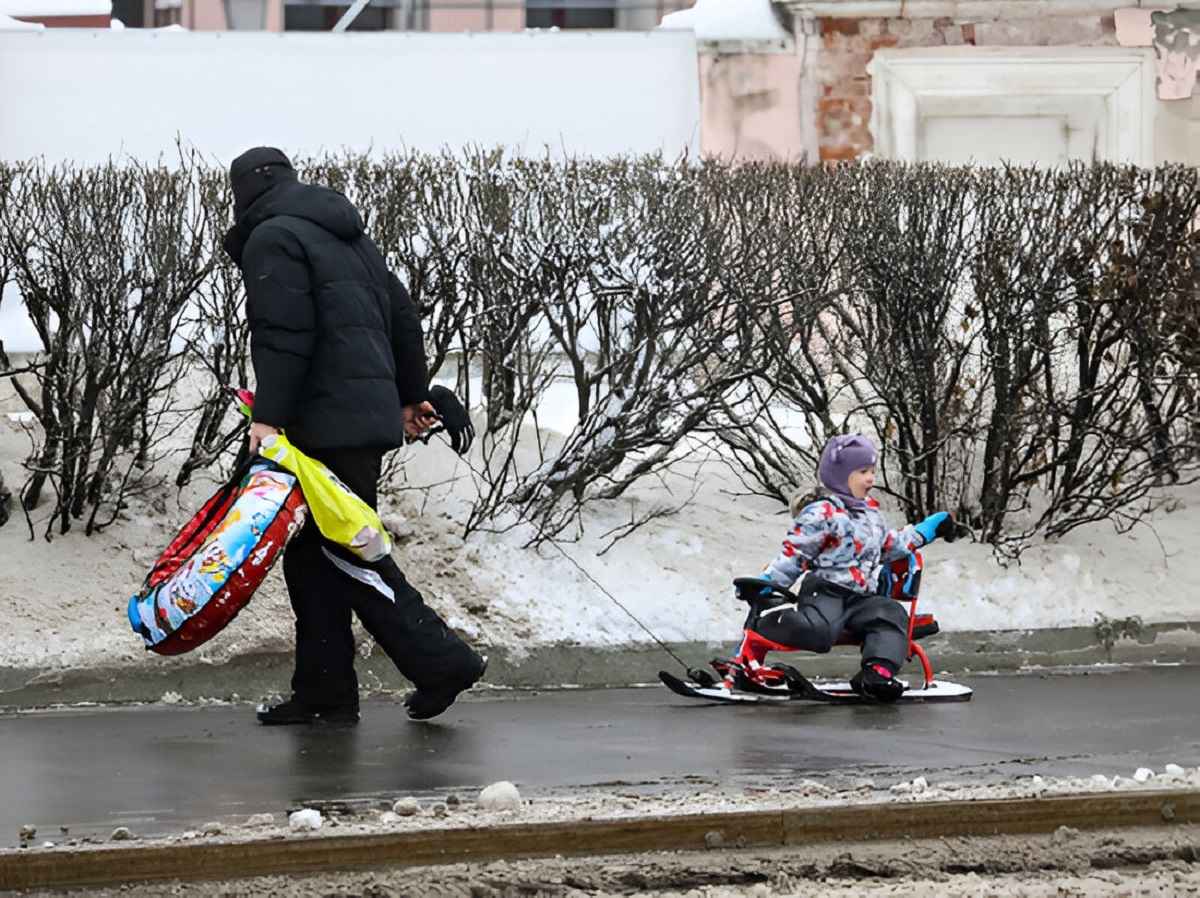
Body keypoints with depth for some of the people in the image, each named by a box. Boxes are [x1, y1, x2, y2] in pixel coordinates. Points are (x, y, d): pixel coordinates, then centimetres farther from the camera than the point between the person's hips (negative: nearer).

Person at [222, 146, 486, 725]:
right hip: (372, 413, 9)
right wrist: (411, 396, 29)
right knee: (312, 556, 11)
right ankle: (323, 694, 9)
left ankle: (440, 660, -11)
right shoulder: (349, 237, 22)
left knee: (345, 550, -8)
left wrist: (269, 415, -21)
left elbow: (282, 334, -18)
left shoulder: (271, 239, -6)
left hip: (327, 424, -9)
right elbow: (403, 319, 23)